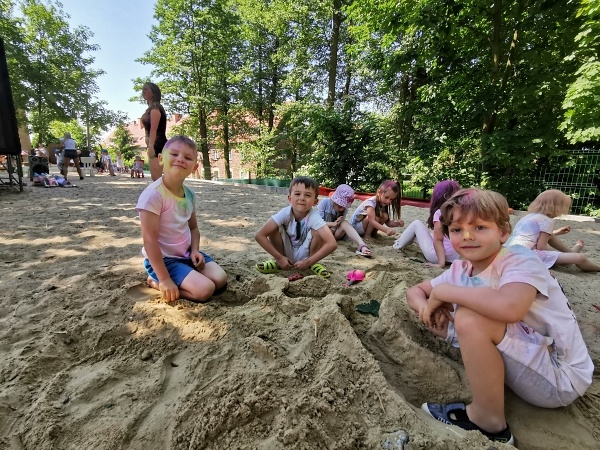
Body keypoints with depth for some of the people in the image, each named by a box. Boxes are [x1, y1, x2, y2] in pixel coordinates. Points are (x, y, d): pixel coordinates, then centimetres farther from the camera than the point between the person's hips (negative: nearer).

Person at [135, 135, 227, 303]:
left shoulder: (189, 194, 1)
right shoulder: (153, 194, -22)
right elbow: (150, 240, -23)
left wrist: (195, 250, -7)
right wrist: (165, 279, -22)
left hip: (186, 254, 7)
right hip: (163, 259, -7)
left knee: (220, 279, -3)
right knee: (205, 289, -19)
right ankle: (156, 281, 3)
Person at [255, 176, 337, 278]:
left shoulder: (314, 217, -27)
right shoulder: (285, 213, -24)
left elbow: (332, 244, -36)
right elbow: (259, 236, -25)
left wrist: (308, 262, -30)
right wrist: (279, 258, -25)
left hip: (304, 254, -1)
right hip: (286, 253, 1)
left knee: (317, 232, -28)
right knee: (274, 228, -24)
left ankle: (313, 264, -2)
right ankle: (277, 262, -2)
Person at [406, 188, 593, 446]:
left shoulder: (521, 260, -22)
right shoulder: (461, 269, -2)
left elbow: (509, 307, -44)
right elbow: (415, 291, 5)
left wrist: (442, 291, -30)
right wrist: (426, 307, -18)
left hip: (560, 378, -6)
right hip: (523, 364, 7)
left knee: (471, 318, -30)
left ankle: (490, 423, -11)